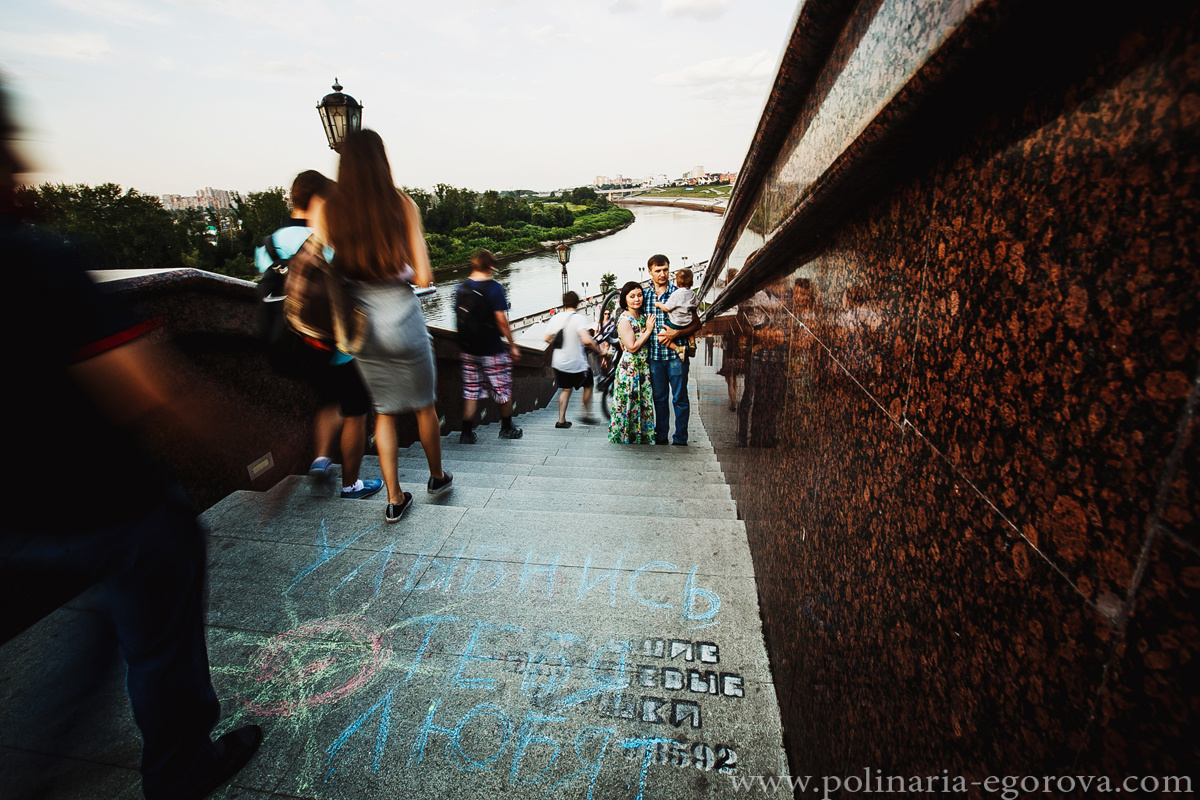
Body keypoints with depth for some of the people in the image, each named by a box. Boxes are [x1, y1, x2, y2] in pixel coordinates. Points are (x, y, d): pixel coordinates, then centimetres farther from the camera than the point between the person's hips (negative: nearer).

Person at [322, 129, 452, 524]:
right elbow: (423, 276, -12)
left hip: (361, 324, 3)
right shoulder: (402, 204, -10)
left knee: (384, 410, 17)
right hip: (402, 318, -2)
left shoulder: (327, 211, -5)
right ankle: (436, 476, 36)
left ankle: (394, 498, 21)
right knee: (424, 404, 17)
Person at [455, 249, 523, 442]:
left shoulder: (461, 288, 5)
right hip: (492, 350, -5)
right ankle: (507, 429, 25)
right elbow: (501, 320, -14)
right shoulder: (494, 288, -13)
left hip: (468, 349, 6)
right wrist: (512, 345, -6)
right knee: (503, 390, 11)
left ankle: (467, 433, 11)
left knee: (471, 392, 11)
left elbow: (460, 317, 10)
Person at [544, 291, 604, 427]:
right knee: (587, 385, 20)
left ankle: (561, 420, 14)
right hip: (577, 363, -5)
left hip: (559, 362, 5)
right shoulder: (579, 318, -16)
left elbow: (547, 338, 8)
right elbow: (586, 340, -28)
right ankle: (587, 415, 22)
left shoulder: (555, 318, 1)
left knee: (566, 389, 19)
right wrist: (599, 351, -14)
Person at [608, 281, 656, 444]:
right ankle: (626, 439, 15)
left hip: (643, 368, 8)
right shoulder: (624, 320, -13)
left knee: (645, 403, 12)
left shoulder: (642, 316, 11)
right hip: (629, 368, -8)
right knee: (628, 404, 1)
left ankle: (643, 438, 23)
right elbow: (632, 347, -18)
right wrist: (648, 330, -12)